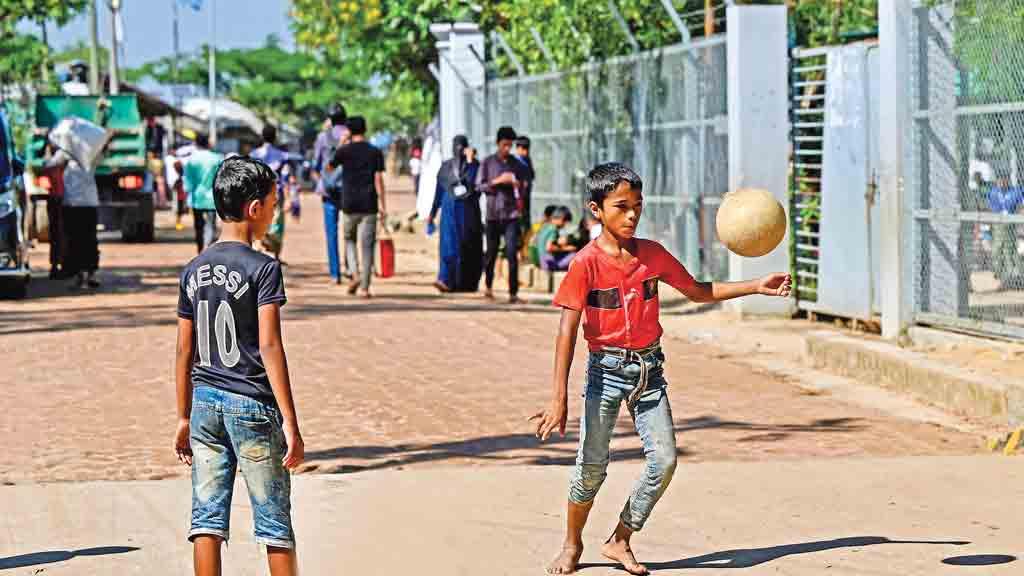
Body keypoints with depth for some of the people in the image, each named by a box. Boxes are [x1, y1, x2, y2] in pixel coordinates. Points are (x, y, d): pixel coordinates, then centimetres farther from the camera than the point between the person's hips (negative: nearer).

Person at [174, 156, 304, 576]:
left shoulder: (194, 271, 7)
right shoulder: (262, 269, -11)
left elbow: (184, 351, 10)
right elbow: (269, 347, -16)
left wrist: (184, 418, 18)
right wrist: (290, 422, -16)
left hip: (205, 402, 5)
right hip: (252, 404, -5)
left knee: (207, 517, 5)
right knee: (274, 520, 5)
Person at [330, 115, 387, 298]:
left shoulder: (343, 151, -1)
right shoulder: (375, 152, -1)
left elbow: (330, 166, 17)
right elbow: (378, 179, -5)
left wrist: (341, 144, 22)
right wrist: (383, 206, -3)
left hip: (349, 204, 0)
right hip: (369, 205, 0)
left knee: (349, 240, 19)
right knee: (367, 245, 2)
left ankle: (356, 274, -3)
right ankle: (365, 287, -2)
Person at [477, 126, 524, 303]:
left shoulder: (515, 163, 8)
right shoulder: (488, 162, 3)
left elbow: (522, 186, 17)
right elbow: (479, 186, -1)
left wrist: (518, 185, -6)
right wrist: (498, 181, -14)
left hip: (511, 214, 1)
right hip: (493, 214, 0)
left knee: (512, 253, -9)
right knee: (491, 252, 9)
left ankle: (513, 293, -10)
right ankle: (488, 286, 32)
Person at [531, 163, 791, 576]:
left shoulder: (652, 254, 2)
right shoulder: (586, 263, -12)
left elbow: (698, 291, 16)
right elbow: (567, 332, -15)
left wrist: (756, 287, 5)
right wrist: (558, 399, -22)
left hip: (649, 368, 4)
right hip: (607, 370, -4)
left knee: (664, 459, -4)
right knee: (592, 464, -5)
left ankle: (620, 541, 13)